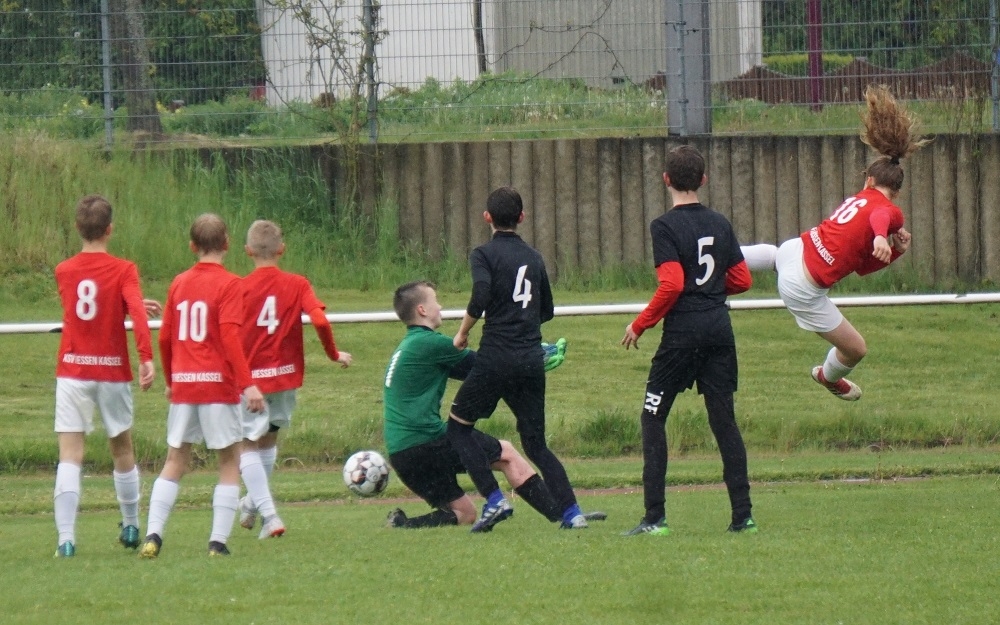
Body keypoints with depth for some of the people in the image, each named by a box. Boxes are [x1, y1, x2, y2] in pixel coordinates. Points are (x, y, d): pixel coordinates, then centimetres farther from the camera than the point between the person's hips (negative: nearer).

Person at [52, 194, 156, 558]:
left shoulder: (64, 272, 4)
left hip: (72, 373, 1)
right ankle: (131, 528, 30)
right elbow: (136, 313, -21)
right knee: (122, 451, 18)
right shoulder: (122, 271, -6)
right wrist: (146, 358, -27)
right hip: (112, 373, -1)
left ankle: (66, 538, -18)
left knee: (70, 456, -5)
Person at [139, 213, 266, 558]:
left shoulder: (179, 284, 8)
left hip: (183, 385, 4)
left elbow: (165, 336, 11)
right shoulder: (229, 284, -7)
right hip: (219, 384, -4)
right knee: (230, 462, 5)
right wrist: (247, 384, -19)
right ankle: (218, 541, -4)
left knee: (175, 462, 11)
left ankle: (153, 535, -3)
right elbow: (230, 336, -16)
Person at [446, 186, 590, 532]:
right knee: (536, 444, 13)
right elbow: (547, 311, 20)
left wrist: (462, 334, -3)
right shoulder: (534, 257, 14)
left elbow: (480, 298, -18)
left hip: (497, 356, -5)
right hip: (532, 358, 5)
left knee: (458, 426, 10)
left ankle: (494, 500, -5)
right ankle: (571, 512, -1)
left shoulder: (484, 254, -3)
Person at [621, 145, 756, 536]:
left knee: (653, 417, 4)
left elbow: (671, 285, -18)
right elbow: (741, 280, 10)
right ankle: (743, 515, 4)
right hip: (720, 330, 5)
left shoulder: (665, 227, -9)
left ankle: (655, 517, -3)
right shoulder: (720, 224, 8)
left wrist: (639, 324, -8)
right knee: (724, 420, 8)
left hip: (683, 333, -5)